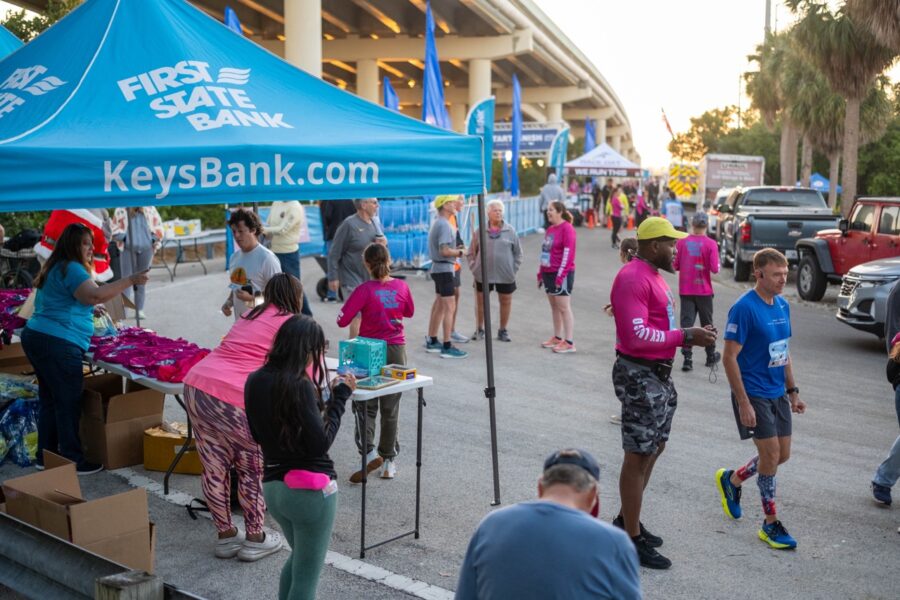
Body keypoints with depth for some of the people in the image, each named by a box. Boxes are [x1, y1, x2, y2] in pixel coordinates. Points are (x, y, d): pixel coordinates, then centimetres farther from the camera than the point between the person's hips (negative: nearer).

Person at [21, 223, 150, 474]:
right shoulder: (71, 269, -13)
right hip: (58, 345, -11)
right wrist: (130, 280, -26)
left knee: (49, 400, 17)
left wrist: (88, 310, 28)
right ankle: (73, 462, 0)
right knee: (68, 404, -5)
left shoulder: (56, 268, 19)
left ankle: (45, 456, 25)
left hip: (35, 338, 11)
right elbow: (95, 295, -28)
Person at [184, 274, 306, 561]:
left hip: (195, 384, 7)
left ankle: (226, 535, 30)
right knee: (254, 470, 12)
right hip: (234, 397, -7)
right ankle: (254, 539, 22)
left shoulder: (250, 315, 23)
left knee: (215, 468, 17)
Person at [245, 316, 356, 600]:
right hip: (310, 490, -7)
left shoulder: (255, 381, 3)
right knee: (306, 577, 6)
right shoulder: (299, 386, -19)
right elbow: (320, 443, -19)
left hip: (273, 486, 8)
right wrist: (340, 397, -11)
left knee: (299, 557, 30)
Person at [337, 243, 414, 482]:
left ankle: (368, 451, -10)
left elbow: (342, 320, -17)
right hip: (396, 350, 3)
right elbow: (409, 312, 13)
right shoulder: (401, 286, -5)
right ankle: (388, 461, 21)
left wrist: (360, 311, 0)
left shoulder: (365, 290, -16)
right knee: (391, 408, 13)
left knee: (365, 405, 9)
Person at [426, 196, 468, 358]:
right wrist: (460, 252, -9)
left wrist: (455, 249, 10)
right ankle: (447, 347, -9)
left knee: (439, 306, 16)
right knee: (449, 307, -9)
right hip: (444, 268, -11)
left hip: (438, 268, 11)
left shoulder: (437, 223, 15)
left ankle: (432, 342, 24)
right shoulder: (444, 225, -18)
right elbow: (445, 251, -25)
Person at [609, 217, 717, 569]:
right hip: (638, 376, -11)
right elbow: (636, 336, -26)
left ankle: (627, 520, 33)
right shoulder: (632, 278, -18)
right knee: (639, 455, -3)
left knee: (654, 449, 19)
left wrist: (691, 337, 4)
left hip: (659, 374, 11)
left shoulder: (652, 275, 15)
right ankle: (633, 540, 7)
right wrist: (685, 337, -24)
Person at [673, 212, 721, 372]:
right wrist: (717, 266, 8)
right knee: (707, 323, 14)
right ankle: (711, 356, 27)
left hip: (685, 290, 1)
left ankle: (687, 358, -6)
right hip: (704, 290, 0)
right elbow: (714, 268, -13)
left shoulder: (682, 242, -6)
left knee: (686, 323, 2)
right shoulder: (710, 244, -10)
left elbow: (675, 265, -2)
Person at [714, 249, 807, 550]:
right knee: (771, 455, -3)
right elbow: (729, 358, -18)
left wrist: (793, 391, 14)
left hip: (778, 394, 8)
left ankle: (731, 479, 35)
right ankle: (771, 524, 12)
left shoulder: (783, 305, 6)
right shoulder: (744, 308, -18)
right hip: (754, 395, -8)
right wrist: (743, 403, -20)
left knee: (782, 455, 12)